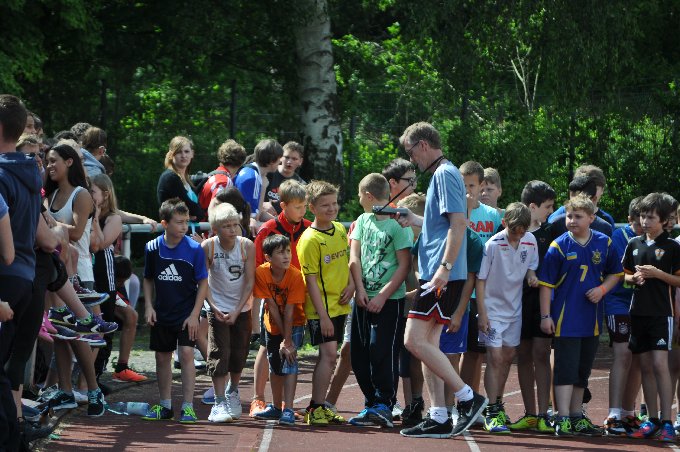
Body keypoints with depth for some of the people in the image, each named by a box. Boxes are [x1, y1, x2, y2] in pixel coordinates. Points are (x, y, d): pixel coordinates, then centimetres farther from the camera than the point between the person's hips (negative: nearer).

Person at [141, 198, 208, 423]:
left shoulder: (194, 249, -10)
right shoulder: (153, 248, -2)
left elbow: (203, 283, -6)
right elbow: (148, 280, 10)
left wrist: (194, 314, -11)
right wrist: (149, 307, -1)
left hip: (186, 314, -3)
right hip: (161, 314, 3)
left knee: (186, 354, -13)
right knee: (162, 357, 10)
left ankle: (188, 407, -9)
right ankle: (165, 406, 23)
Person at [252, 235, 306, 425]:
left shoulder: (295, 276, -27)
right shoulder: (261, 273, -21)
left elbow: (289, 311, -25)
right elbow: (272, 306, -19)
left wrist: (288, 340, -22)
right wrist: (284, 338, -17)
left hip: (294, 325, -4)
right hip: (273, 325, 4)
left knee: (289, 362, -17)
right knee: (274, 366, 15)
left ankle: (288, 410, -19)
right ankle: (277, 407, 31)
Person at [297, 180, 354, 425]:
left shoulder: (340, 229, 8)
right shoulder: (310, 239, -14)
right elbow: (311, 280, -15)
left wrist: (351, 283, 4)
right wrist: (323, 315, -18)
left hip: (339, 304, 7)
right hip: (321, 308, -7)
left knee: (328, 356, 10)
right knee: (328, 354, -13)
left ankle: (318, 407, 17)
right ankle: (315, 409, -8)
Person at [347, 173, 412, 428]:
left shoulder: (398, 224, -8)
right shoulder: (363, 221, 12)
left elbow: (404, 266, -11)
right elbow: (354, 258, 6)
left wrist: (382, 296, -14)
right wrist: (360, 290, -7)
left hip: (389, 300, -7)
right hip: (363, 299, 7)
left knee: (382, 353, -13)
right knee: (359, 356, 7)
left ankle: (384, 405, -7)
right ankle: (371, 405, 16)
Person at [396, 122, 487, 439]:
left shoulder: (445, 174, -11)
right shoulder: (442, 174, 20)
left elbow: (458, 223, -20)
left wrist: (444, 267, -25)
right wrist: (415, 220, 27)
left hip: (442, 277, -10)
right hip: (435, 275, 10)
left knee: (415, 340, -13)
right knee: (428, 343, 9)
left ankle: (468, 398, -10)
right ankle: (438, 419, 9)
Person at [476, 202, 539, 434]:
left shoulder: (530, 241, -3)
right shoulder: (493, 245, -18)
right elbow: (480, 279, -13)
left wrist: (531, 275, -10)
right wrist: (482, 312, -16)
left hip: (515, 308, 6)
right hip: (493, 307, -6)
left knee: (508, 356, 15)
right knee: (495, 357, -12)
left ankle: (498, 404, 31)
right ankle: (492, 413, -10)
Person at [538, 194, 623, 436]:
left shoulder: (604, 243, 4)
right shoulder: (559, 246, -6)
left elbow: (615, 273, 16)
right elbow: (546, 284, -5)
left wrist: (602, 289, -4)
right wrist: (545, 316, -9)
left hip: (592, 319, 4)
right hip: (565, 318, -4)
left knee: (583, 370, 14)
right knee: (566, 368, -9)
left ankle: (577, 417, 25)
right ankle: (563, 419, -9)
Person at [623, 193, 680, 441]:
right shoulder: (634, 244, 10)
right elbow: (624, 276, 19)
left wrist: (657, 274, -14)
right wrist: (635, 277, -2)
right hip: (638, 313, 5)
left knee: (660, 364, -14)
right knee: (645, 366, 8)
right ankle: (652, 420, 14)